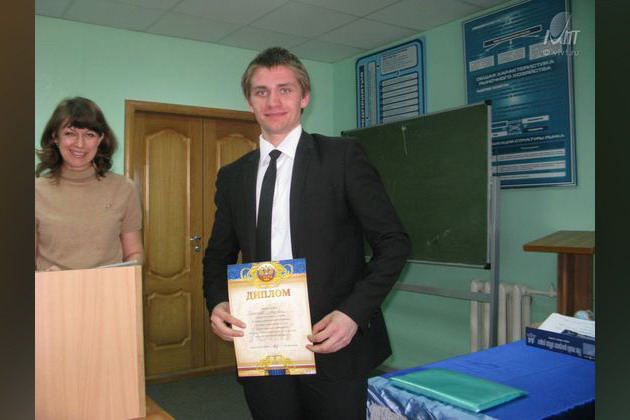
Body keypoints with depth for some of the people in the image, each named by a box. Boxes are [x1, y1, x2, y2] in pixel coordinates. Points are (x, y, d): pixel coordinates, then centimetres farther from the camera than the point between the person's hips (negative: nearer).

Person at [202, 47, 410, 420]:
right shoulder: (232, 176, 8)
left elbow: (393, 242, -6)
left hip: (333, 346, -3)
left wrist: (354, 312, -16)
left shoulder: (343, 156, -4)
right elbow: (219, 255, 16)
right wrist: (217, 304, -4)